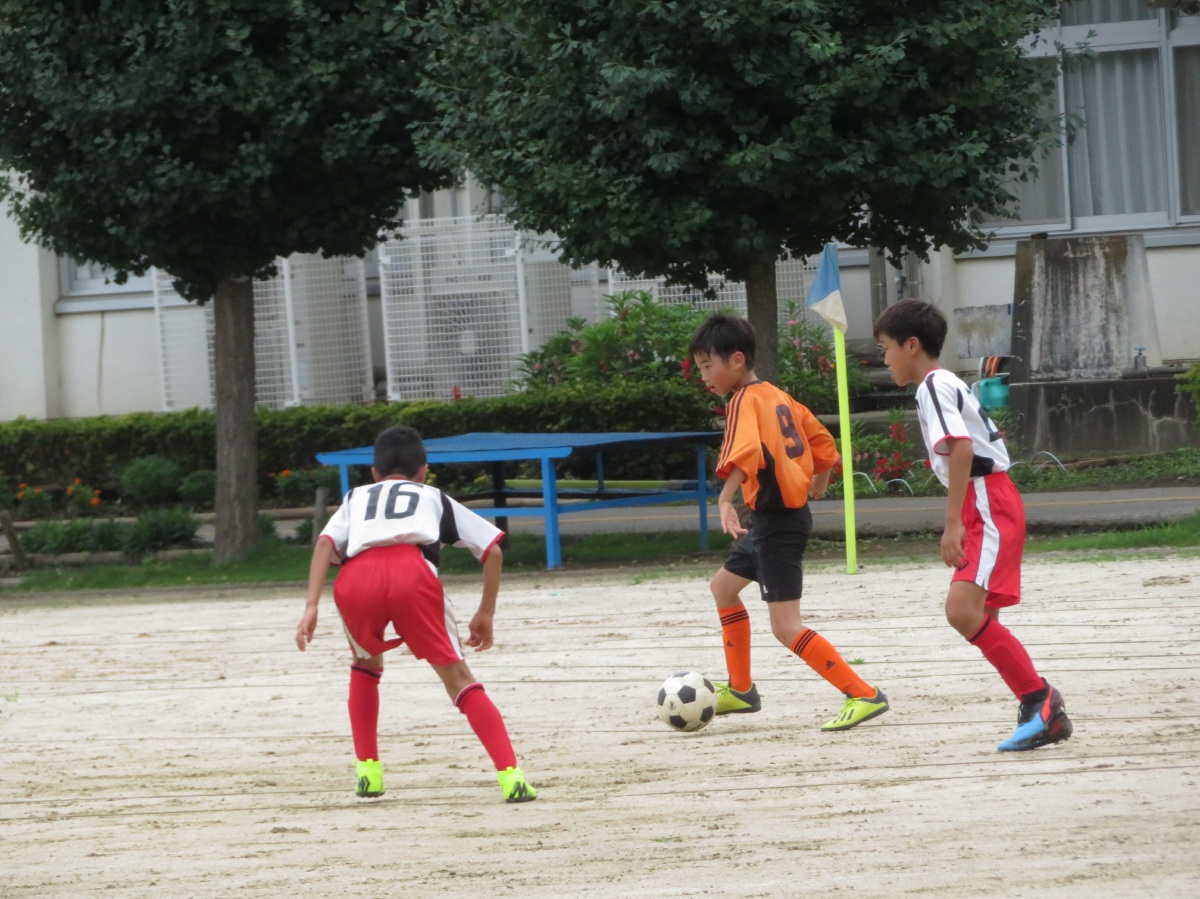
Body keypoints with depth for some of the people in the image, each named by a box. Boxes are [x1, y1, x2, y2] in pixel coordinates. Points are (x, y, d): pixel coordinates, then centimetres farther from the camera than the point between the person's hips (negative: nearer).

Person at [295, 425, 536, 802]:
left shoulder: (356, 498, 38)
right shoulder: (435, 498, 36)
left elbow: (326, 543, 18)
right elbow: (492, 549, 27)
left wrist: (311, 606, 8)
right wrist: (486, 614, 35)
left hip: (355, 578, 2)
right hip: (413, 569, -2)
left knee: (366, 664, 31)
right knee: (457, 676, 3)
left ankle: (368, 771, 24)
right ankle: (510, 775, -13)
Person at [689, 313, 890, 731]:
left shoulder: (744, 401, -15)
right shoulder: (777, 396, 12)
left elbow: (745, 452, -34)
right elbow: (823, 444, 19)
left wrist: (726, 499, -44)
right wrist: (816, 484, 34)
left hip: (778, 519, -10)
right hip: (781, 517, 10)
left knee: (786, 627, -12)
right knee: (723, 586, 26)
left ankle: (864, 695, -14)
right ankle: (741, 690, 33)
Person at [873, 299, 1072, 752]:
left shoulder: (934, 385, -9)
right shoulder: (949, 384, 22)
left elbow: (961, 448, -22)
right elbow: (991, 439, 28)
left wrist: (953, 522, -25)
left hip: (987, 507, -11)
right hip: (990, 504, 11)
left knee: (963, 610, -23)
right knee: (979, 619, 10)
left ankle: (1038, 696, -19)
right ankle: (1045, 714, 12)